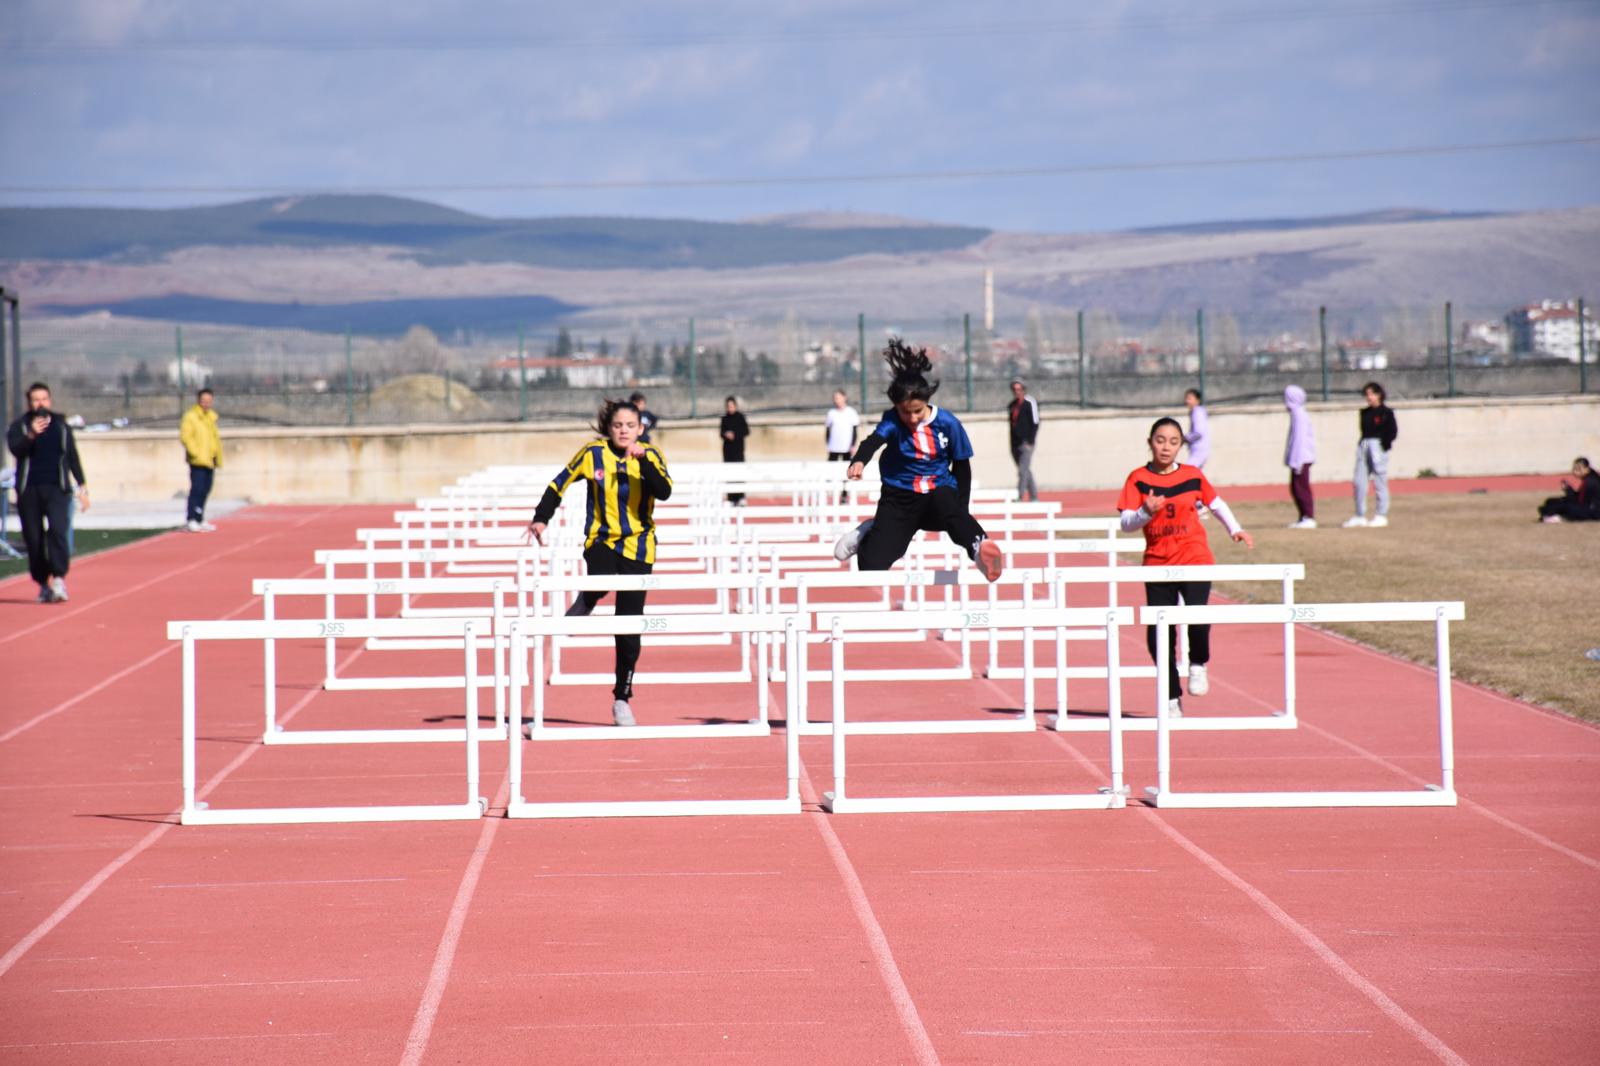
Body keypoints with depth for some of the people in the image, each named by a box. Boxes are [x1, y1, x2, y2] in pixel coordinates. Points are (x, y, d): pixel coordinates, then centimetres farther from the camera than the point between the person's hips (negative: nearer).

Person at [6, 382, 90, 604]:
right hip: (29, 490, 0)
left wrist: (82, 486, 13)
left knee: (57, 530, -19)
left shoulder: (61, 426, 13)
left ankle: (59, 579, -25)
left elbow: (72, 457, 18)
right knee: (33, 538, 0)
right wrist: (31, 435, -31)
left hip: (57, 488, 0)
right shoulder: (19, 426, 6)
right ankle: (43, 584, 11)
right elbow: (15, 448, -13)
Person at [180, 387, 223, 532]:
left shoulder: (211, 417, 18)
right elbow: (185, 436, -15)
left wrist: (218, 457, 17)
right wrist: (195, 453, -20)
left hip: (209, 460, 8)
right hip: (198, 461, -8)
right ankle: (191, 520, -14)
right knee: (197, 489, -13)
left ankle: (199, 520, 18)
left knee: (205, 490, 11)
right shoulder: (190, 416, -7)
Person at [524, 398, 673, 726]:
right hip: (601, 540, -1)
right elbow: (560, 483, 8)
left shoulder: (650, 455, -2)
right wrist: (541, 518, -1)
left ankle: (622, 698, 11)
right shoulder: (593, 453, -2)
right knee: (599, 582, -38)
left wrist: (642, 459, -29)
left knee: (629, 625, 0)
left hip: (637, 547, 1)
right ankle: (581, 609, -7)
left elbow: (664, 492, -19)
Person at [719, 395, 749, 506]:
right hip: (727, 448, 4)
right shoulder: (725, 418, 10)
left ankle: (740, 498, -12)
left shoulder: (740, 417, -1)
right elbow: (722, 433, 12)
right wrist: (726, 435, -10)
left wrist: (735, 435, -14)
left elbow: (746, 431, -2)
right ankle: (731, 498, 1)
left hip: (738, 448, -3)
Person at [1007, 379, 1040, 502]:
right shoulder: (1012, 405, 15)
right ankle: (1034, 497, 18)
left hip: (1026, 442, -7)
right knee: (1025, 471, 11)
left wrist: (1030, 442, -15)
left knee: (1023, 471, -15)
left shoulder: (1030, 403, -5)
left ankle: (1020, 497, -20)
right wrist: (1012, 444, 14)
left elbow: (1035, 423, -8)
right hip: (1015, 444, 7)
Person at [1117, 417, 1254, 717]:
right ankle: (1172, 698, 16)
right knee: (1158, 635, -2)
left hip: (1195, 560, -1)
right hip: (1158, 565, 1)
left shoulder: (1193, 476, 3)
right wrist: (1146, 512, -25)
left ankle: (1198, 665, 6)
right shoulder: (1139, 479, -1)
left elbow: (1215, 503, 21)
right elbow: (1126, 523, -7)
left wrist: (1235, 529, 12)